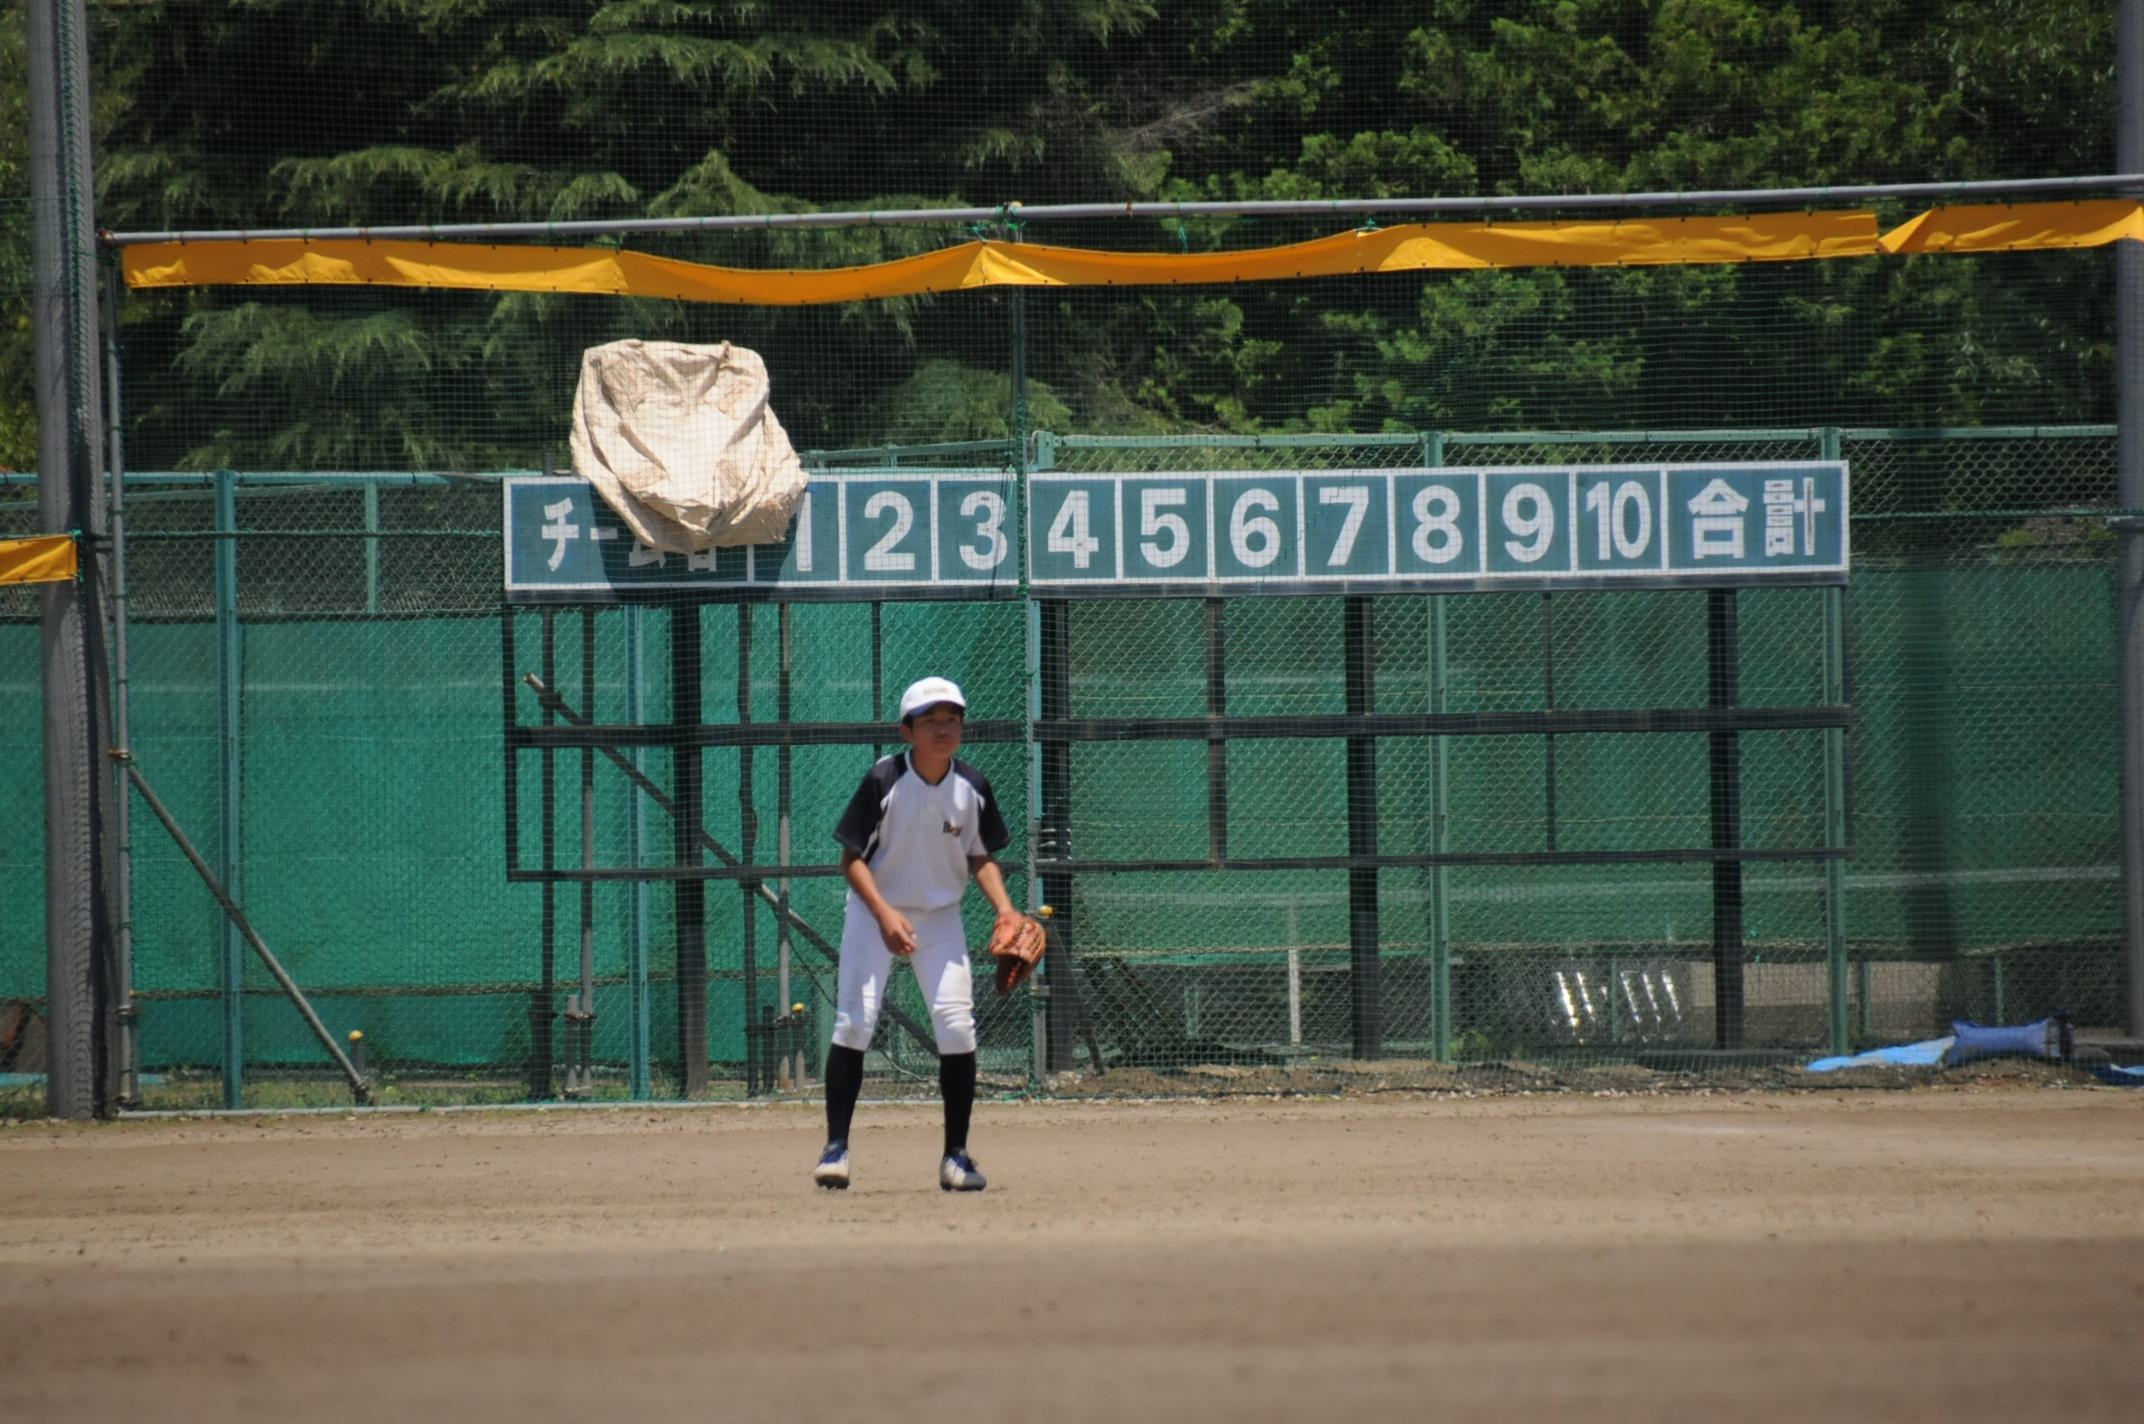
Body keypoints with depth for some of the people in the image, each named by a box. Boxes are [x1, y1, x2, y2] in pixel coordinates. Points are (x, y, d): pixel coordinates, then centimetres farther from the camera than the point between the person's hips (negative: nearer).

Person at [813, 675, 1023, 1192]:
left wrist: (1003, 906, -10)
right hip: (875, 911, -3)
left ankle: (956, 1154, 2)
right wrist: (885, 915, -26)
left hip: (940, 916, 3)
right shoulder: (883, 781, -17)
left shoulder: (973, 788, -7)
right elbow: (852, 858, -14)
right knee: (855, 1019, -12)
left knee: (956, 1025, -8)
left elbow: (981, 857, 7)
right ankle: (835, 1146, -5)